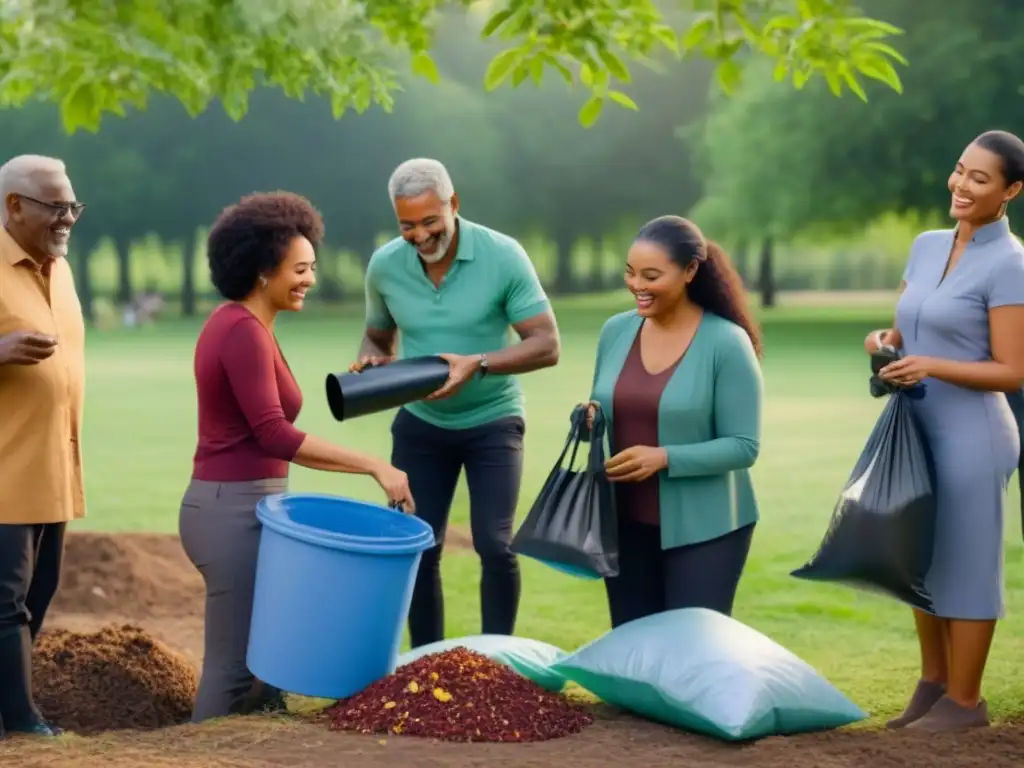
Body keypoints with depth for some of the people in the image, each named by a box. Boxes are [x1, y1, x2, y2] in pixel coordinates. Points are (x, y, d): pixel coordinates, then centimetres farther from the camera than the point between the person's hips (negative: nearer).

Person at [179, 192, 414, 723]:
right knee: (234, 665, -3)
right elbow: (273, 434, -24)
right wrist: (373, 466, -24)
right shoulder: (244, 332, -17)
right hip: (234, 512, -10)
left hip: (234, 505, 10)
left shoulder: (235, 323, 13)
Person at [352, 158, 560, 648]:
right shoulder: (384, 266, -9)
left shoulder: (503, 256, -19)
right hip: (420, 423, 3)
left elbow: (546, 345, -17)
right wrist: (370, 362, -16)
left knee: (494, 546, -10)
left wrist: (478, 364, -33)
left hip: (492, 422, -3)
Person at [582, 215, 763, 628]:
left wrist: (664, 458, -24)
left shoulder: (726, 343, -13)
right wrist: (590, 420, -7)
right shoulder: (616, 331, 3)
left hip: (703, 529, -5)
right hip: (626, 524, 5)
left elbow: (743, 446, -14)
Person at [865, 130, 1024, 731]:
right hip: (919, 430, 7)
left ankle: (965, 700, 13)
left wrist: (931, 366, -26)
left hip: (971, 436, -7)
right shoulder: (927, 246, 9)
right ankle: (933, 684, 27)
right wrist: (885, 340, -4)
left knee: (965, 566, 2)